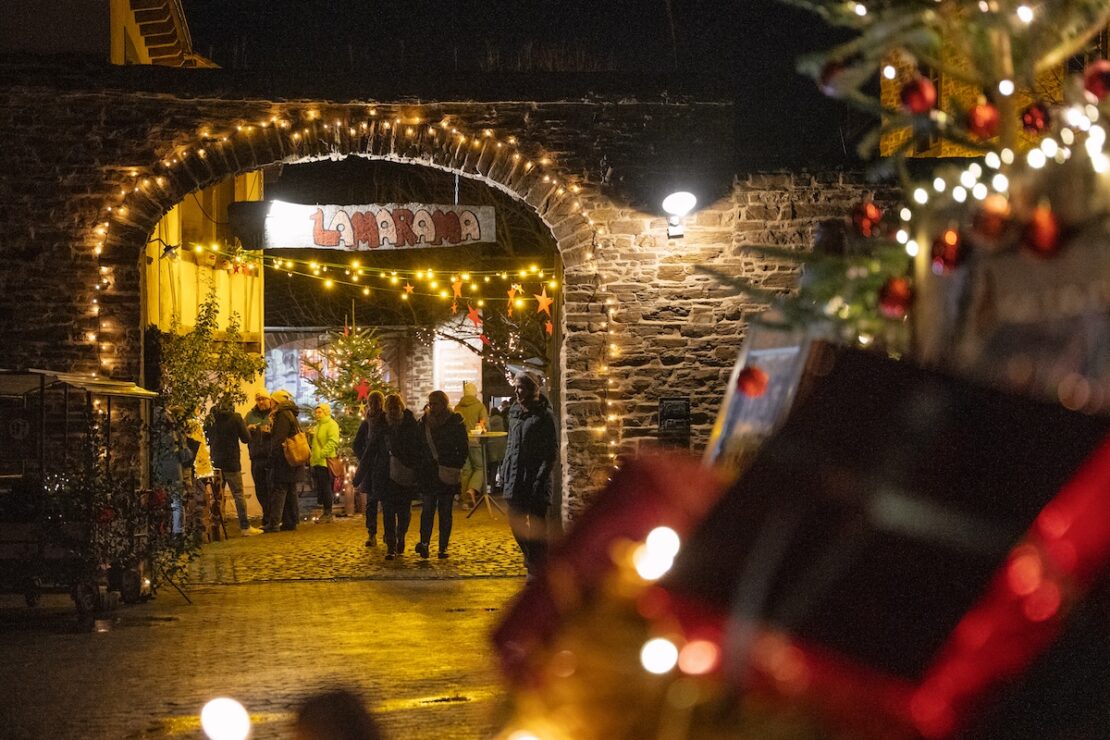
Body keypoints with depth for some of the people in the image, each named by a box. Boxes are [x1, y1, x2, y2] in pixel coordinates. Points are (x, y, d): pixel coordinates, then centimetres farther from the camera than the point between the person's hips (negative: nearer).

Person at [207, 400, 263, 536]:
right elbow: (246, 438, -6)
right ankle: (245, 527, -2)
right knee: (238, 494, -1)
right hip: (231, 461, -4)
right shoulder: (235, 418, -10)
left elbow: (208, 437, 13)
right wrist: (244, 426, 11)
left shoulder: (212, 418, 2)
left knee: (217, 494, 11)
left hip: (216, 461, 4)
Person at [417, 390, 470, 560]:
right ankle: (424, 543, -11)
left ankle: (443, 547, 6)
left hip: (448, 473, -2)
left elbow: (464, 449, 0)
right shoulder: (424, 422, 7)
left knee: (445, 511, 2)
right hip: (428, 472, 2)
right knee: (428, 508, -5)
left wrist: (457, 467, -10)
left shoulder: (455, 422, -1)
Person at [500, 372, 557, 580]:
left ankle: (537, 567, 3)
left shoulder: (544, 415, -7)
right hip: (515, 477, 7)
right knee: (516, 521, 12)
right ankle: (532, 557, 30)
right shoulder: (514, 412, 12)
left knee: (536, 524, -3)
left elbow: (552, 449, -9)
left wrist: (542, 477, -16)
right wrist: (505, 469, 14)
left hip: (535, 477, -7)